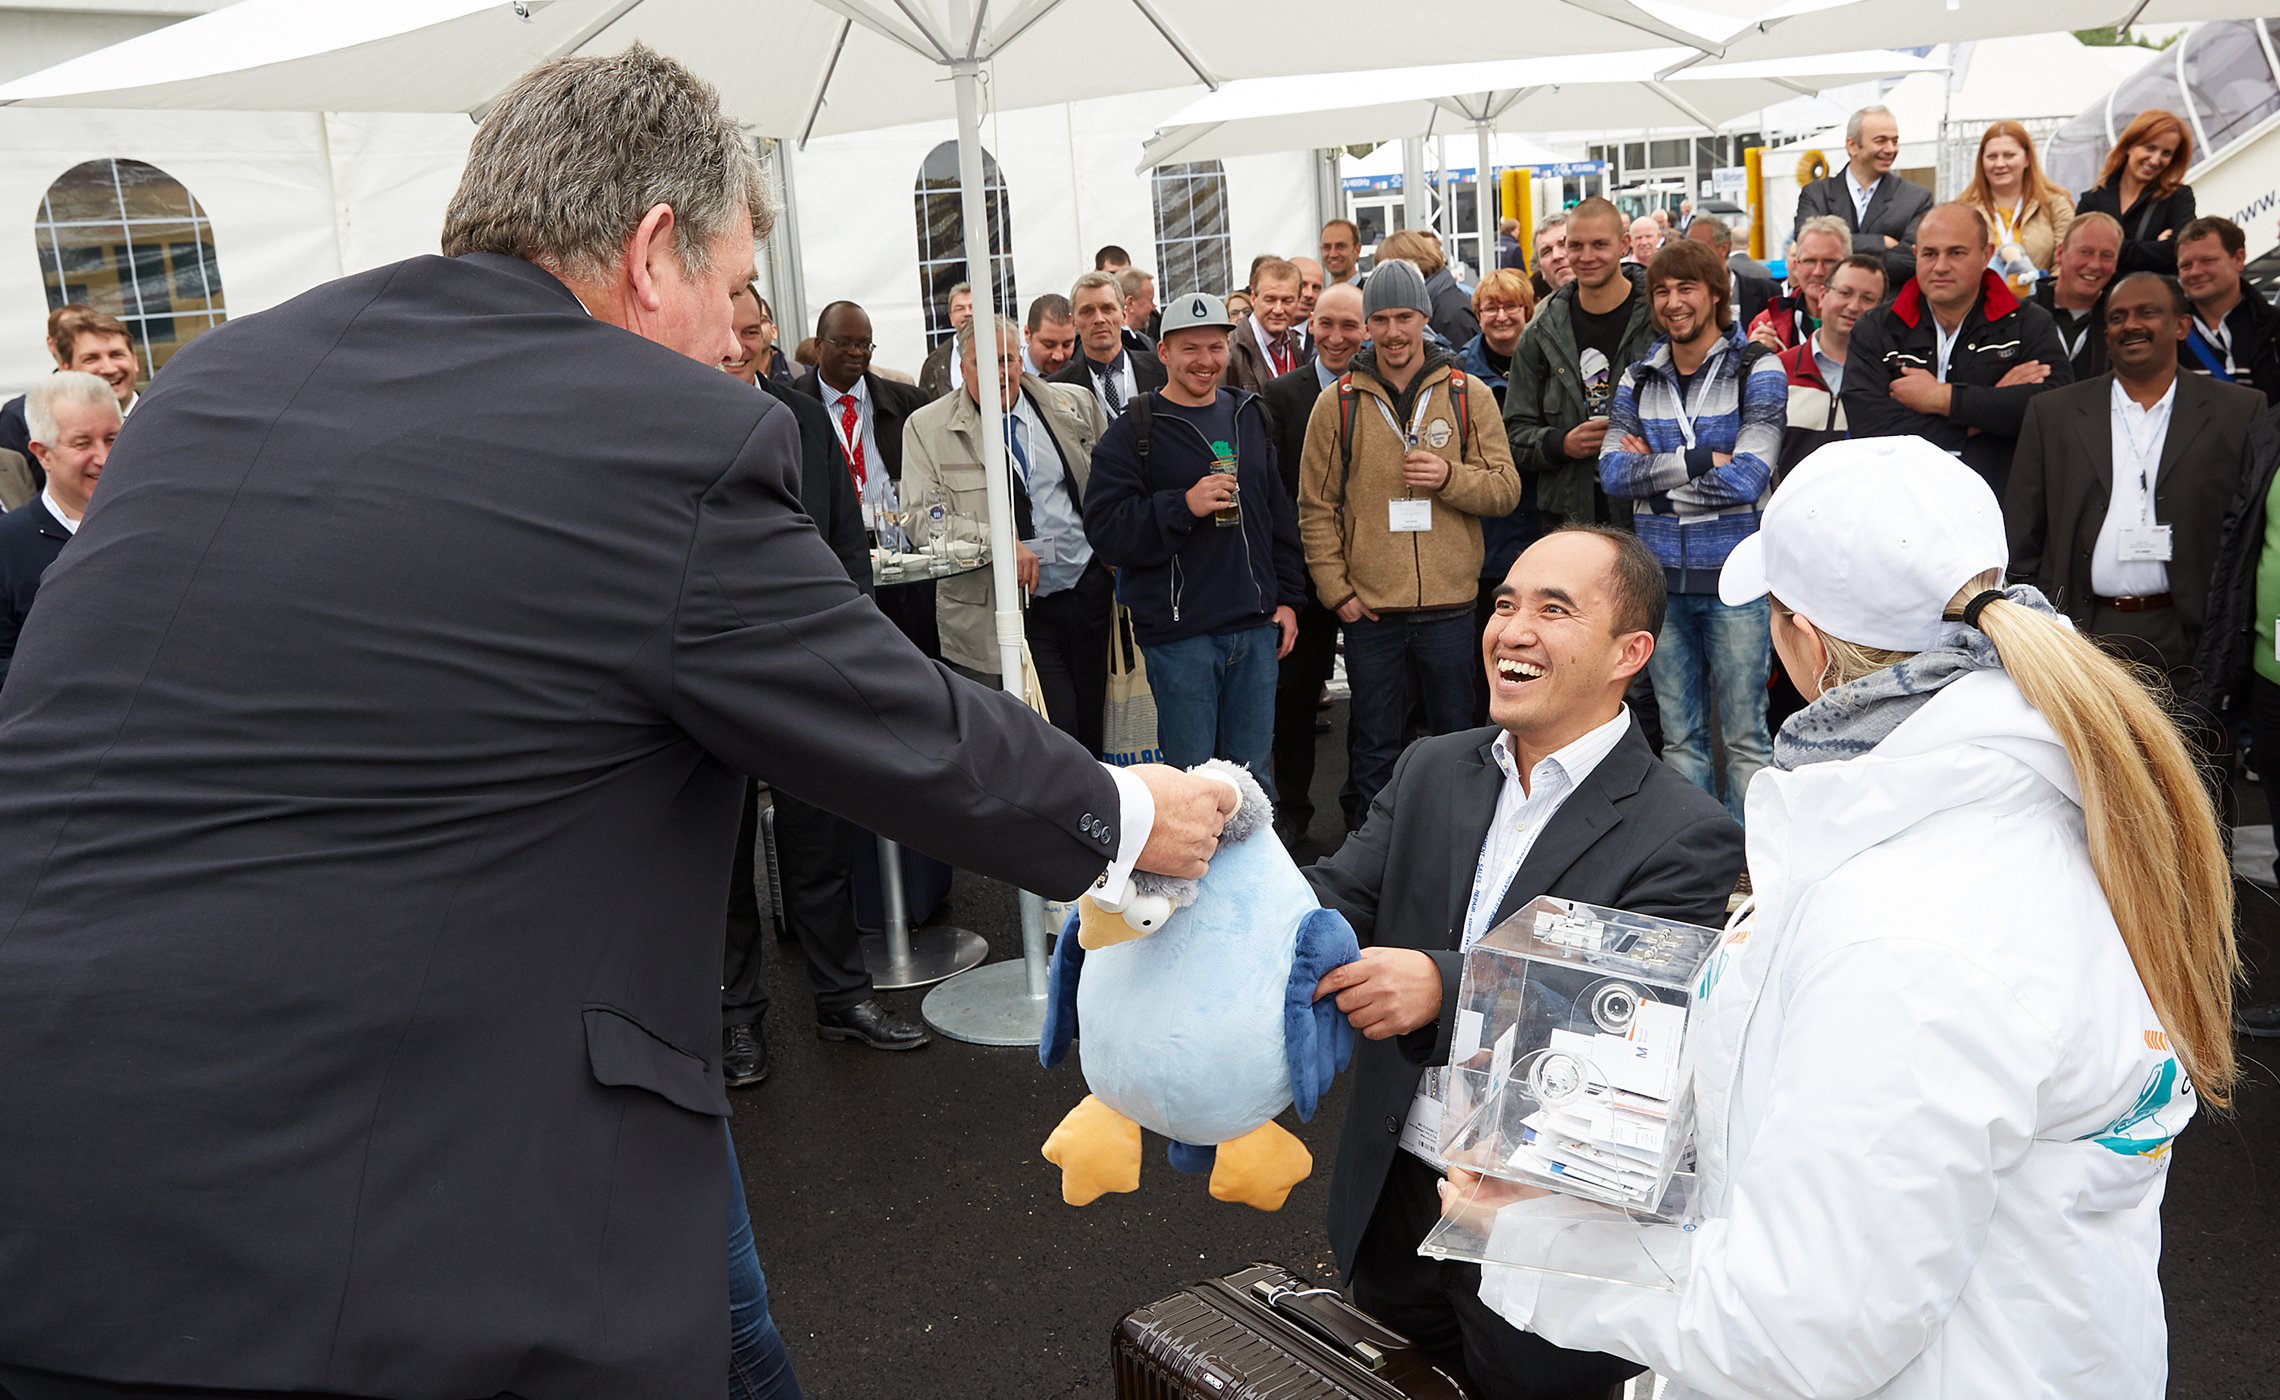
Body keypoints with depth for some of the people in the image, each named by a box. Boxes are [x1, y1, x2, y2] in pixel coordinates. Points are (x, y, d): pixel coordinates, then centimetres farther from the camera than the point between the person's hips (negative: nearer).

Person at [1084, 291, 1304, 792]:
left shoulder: (1251, 417, 14)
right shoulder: (1133, 432, -4)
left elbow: (1280, 512, 20)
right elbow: (1104, 530, -11)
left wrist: (1288, 597, 14)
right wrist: (1183, 506, -21)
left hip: (1256, 628, 5)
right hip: (1178, 633, -5)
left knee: (1254, 775, 12)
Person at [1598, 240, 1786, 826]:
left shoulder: (1757, 370, -3)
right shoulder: (1639, 379, 9)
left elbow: (1747, 477, -16)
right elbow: (1613, 474, -4)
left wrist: (1653, 467, -8)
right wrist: (1701, 460, -13)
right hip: (1661, 577, 4)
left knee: (1745, 737, 3)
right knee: (1679, 735, 12)